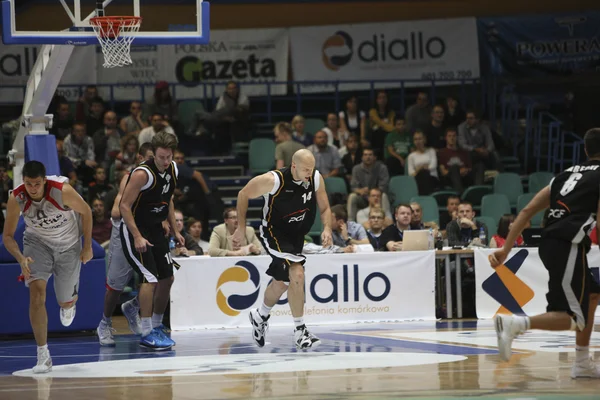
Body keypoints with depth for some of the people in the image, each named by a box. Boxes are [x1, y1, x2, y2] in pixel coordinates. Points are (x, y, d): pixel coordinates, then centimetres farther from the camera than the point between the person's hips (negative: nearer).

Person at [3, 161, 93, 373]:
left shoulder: (63, 191, -31)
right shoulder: (16, 199, -25)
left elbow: (86, 211, -11)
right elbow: (8, 236, -15)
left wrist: (87, 246, -6)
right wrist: (21, 258, -34)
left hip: (68, 245, 0)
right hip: (37, 242, 1)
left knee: (66, 301, 9)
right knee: (37, 292, -22)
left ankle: (68, 305, 53)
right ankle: (43, 356, -16)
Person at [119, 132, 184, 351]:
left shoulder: (172, 169, 1)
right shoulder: (143, 174, -24)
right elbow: (124, 206, -22)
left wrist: (175, 230, 13)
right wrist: (137, 237, -26)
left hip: (155, 228, 8)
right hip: (134, 229, -8)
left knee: (167, 278, 10)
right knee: (151, 279, -16)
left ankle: (157, 326, 26)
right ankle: (147, 334, -12)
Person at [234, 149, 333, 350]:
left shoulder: (316, 178, -12)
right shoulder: (273, 180, -25)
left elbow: (325, 208, 1)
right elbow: (243, 195, -11)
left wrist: (327, 229, -18)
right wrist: (241, 227, -7)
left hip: (297, 235, 7)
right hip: (274, 233, -7)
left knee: (282, 282, 22)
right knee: (297, 274, -24)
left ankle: (260, 316, 49)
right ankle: (300, 331, -16)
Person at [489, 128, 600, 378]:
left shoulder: (567, 174, 22)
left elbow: (527, 211, 16)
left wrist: (506, 248, 14)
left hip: (549, 244, 8)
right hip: (568, 247, -8)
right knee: (573, 317, -6)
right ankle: (513, 324, -26)